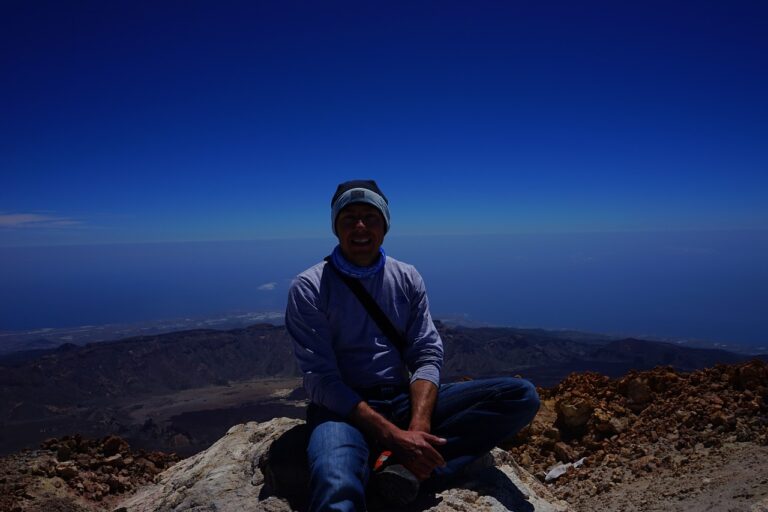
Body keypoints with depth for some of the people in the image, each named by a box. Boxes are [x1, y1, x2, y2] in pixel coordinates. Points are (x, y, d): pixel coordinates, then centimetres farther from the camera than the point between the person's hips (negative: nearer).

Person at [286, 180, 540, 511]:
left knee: (521, 396, -16)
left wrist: (419, 425, -19)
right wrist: (394, 436, -23)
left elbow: (427, 355, 1)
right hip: (342, 408, -6)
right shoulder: (309, 288, -7)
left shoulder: (407, 278, 6)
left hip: (404, 401, 7)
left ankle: (408, 467, -22)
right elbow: (321, 380, -13)